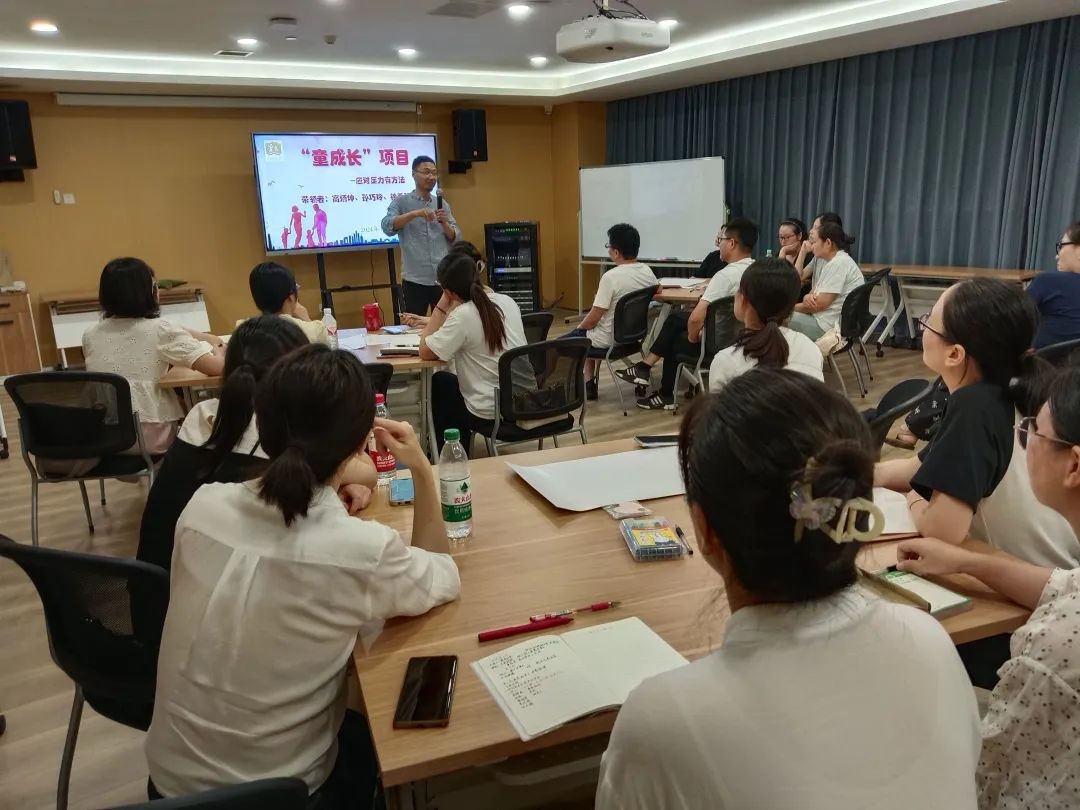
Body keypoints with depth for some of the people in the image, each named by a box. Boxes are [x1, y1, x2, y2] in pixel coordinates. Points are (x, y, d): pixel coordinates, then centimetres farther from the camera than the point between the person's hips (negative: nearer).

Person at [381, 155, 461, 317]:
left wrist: (444, 223, -9)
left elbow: (456, 239, 10)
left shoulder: (443, 204, 14)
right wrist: (414, 214, -25)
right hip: (415, 280, -3)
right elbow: (387, 227, -15)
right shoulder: (401, 202, 3)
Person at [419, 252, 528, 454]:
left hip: (491, 414, -6)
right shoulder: (507, 301, 2)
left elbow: (425, 352, -12)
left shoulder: (463, 316, -19)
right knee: (454, 381, 30)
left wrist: (441, 307, -9)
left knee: (439, 381, 21)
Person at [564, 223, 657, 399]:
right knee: (587, 334, 31)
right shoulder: (647, 271, -4)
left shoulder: (611, 277, -25)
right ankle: (588, 382, 27)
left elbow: (593, 318, -21)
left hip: (608, 340, -8)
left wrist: (578, 327, 1)